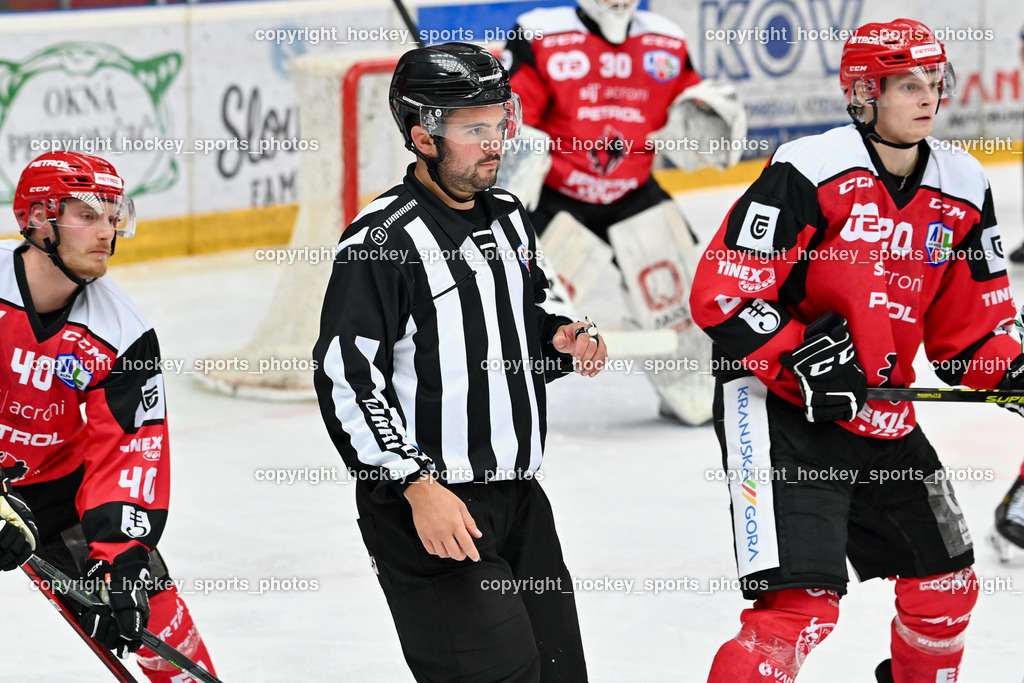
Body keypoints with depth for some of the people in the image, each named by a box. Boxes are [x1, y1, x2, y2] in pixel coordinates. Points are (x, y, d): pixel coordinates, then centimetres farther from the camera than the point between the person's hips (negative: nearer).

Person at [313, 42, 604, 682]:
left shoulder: (510, 220, 12)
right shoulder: (381, 239, -14)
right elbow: (344, 377, -16)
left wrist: (560, 340, 4)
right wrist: (415, 486, -20)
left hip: (520, 499, 8)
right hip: (425, 506, -8)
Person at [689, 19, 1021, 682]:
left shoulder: (963, 191, 5)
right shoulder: (809, 173, -16)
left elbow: (970, 324, 13)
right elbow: (720, 294, -17)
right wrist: (798, 356, -26)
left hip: (883, 419, 8)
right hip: (779, 408, -7)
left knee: (947, 586, 18)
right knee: (800, 603, -21)